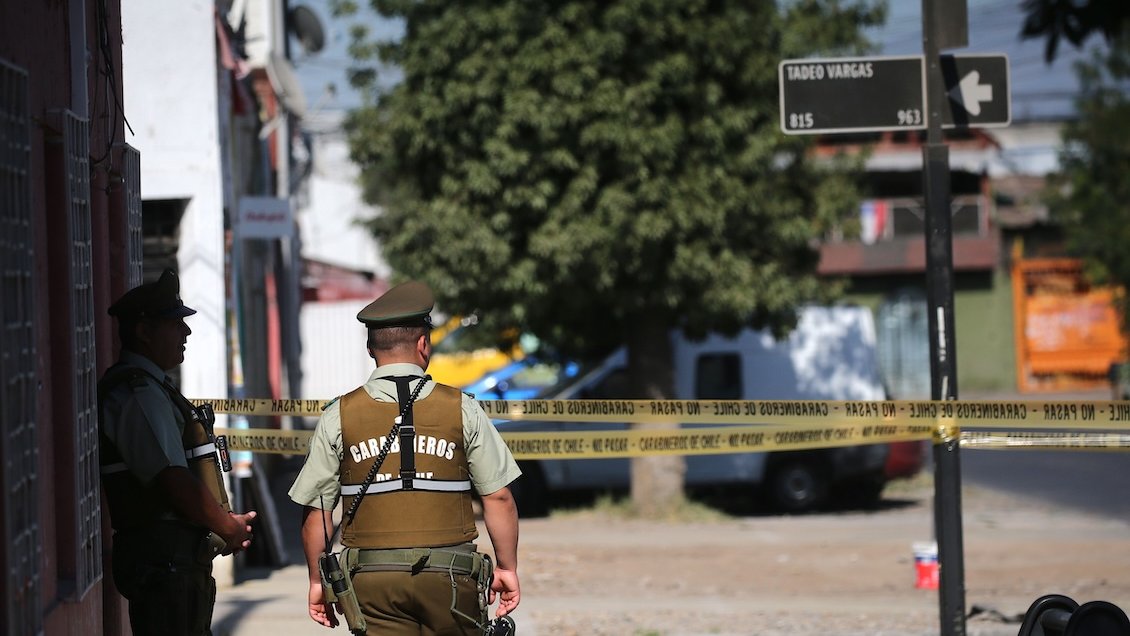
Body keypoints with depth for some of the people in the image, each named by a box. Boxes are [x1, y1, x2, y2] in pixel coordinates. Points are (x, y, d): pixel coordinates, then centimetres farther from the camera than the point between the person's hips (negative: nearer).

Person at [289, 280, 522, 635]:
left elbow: (315, 509, 3)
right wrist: (507, 568, 11)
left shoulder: (339, 417, 1)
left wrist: (317, 581, 13)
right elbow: (498, 498, 0)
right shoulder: (462, 409, -1)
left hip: (372, 579, 1)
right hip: (449, 578, -1)